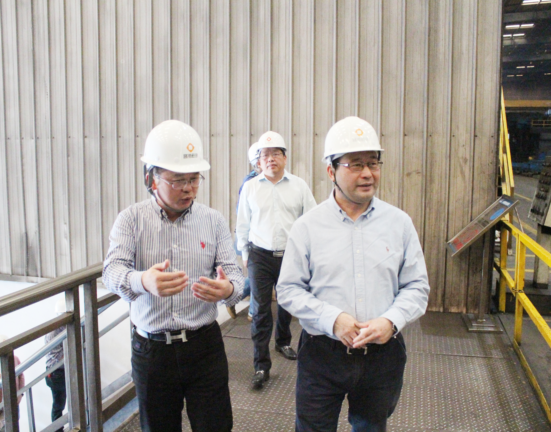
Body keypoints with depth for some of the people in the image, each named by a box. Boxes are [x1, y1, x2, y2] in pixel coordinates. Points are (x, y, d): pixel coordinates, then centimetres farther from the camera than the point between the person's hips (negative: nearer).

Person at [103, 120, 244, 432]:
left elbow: (234, 273, -4)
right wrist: (143, 281, -40)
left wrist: (228, 289, -29)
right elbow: (113, 271, -16)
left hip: (205, 347, 0)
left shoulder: (214, 221, 1)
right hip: (151, 350, 0)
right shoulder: (132, 219, -3)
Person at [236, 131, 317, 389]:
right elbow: (243, 225, 10)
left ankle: (283, 342, 42)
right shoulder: (250, 187, 4)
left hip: (291, 256, 1)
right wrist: (245, 254, 10)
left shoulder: (299, 186, 3)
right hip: (260, 256, -1)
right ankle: (261, 365, 4)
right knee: (261, 309, -3)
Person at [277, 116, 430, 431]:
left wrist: (391, 321, -15)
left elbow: (417, 287, 3)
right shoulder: (308, 227, -4)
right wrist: (333, 319, -17)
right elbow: (289, 290, -4)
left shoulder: (400, 223, 0)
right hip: (322, 355, -2)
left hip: (383, 355, 2)